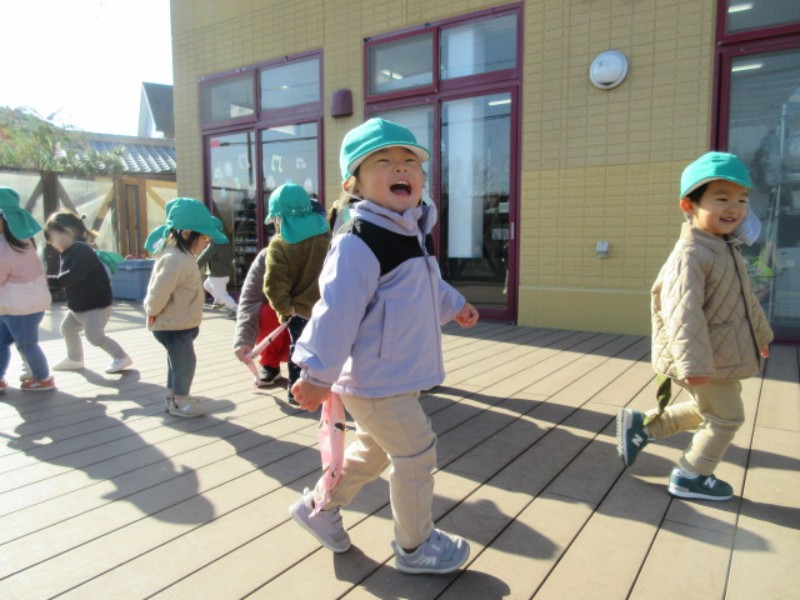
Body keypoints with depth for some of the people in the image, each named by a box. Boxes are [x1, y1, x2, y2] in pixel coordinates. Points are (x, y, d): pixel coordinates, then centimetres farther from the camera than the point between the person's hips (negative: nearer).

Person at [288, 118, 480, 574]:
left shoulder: (417, 233, 8)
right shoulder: (358, 244, -23)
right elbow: (337, 311, -25)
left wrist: (454, 305, 34)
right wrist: (318, 376, -23)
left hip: (395, 376, 10)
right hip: (376, 381, -10)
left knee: (376, 448, 24)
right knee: (416, 453, 4)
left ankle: (319, 506, 44)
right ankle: (415, 546, 28)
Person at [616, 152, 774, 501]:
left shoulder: (727, 250, 10)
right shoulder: (690, 255, -24)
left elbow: (745, 298, 25)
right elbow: (684, 312, -34)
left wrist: (761, 333, 35)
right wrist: (693, 362, -39)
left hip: (719, 356, 10)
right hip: (707, 360, -10)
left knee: (706, 411, 25)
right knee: (726, 417, 6)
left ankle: (642, 426, 30)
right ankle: (690, 477, 22)